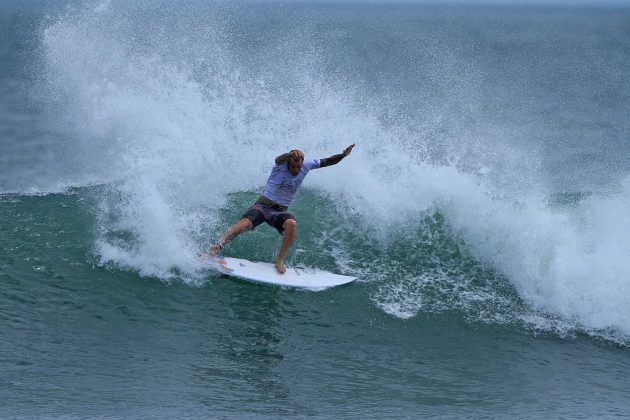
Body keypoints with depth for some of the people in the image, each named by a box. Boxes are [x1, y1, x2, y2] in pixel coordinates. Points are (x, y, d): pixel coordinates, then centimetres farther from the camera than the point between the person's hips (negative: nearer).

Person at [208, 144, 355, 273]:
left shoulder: (306, 166, -1)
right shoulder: (281, 164, -13)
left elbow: (327, 162, 8)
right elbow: (279, 159, -38)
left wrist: (343, 155, -8)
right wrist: (292, 154, -60)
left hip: (281, 211, 3)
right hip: (263, 205, -3)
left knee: (291, 224, -31)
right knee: (244, 224, -29)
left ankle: (280, 260, -21)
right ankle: (215, 249, -25)